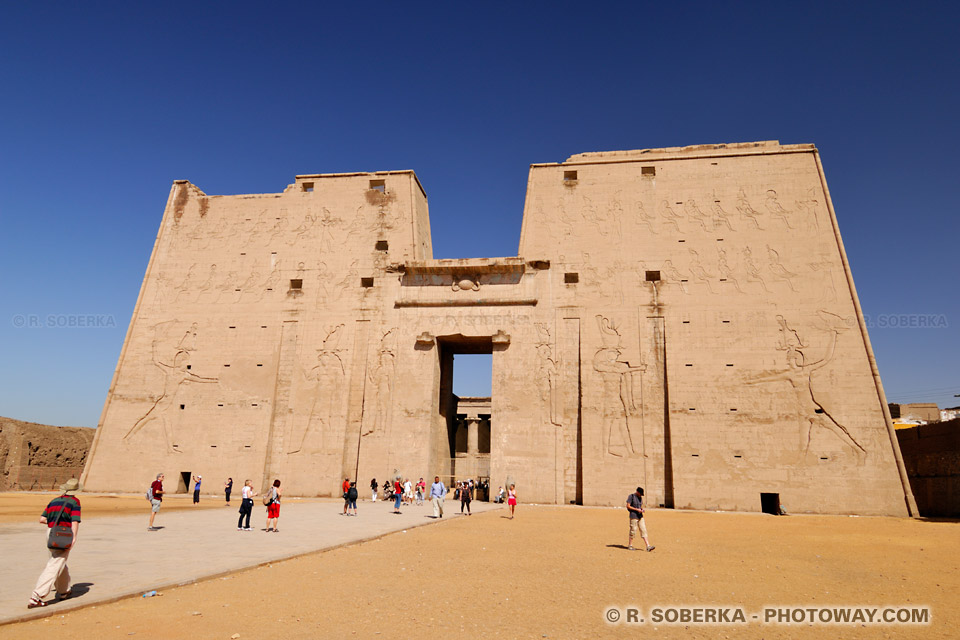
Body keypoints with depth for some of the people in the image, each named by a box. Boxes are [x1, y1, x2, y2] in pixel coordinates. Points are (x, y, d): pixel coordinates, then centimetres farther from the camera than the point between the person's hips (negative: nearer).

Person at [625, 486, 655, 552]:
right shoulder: (631, 496, -8)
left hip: (640, 516, 7)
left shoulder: (640, 498, 13)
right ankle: (630, 545, 12)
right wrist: (637, 509, -17)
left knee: (643, 530, 0)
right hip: (633, 516, -7)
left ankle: (648, 546, -4)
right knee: (633, 531, -2)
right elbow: (628, 506, -11)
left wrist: (642, 509, -1)